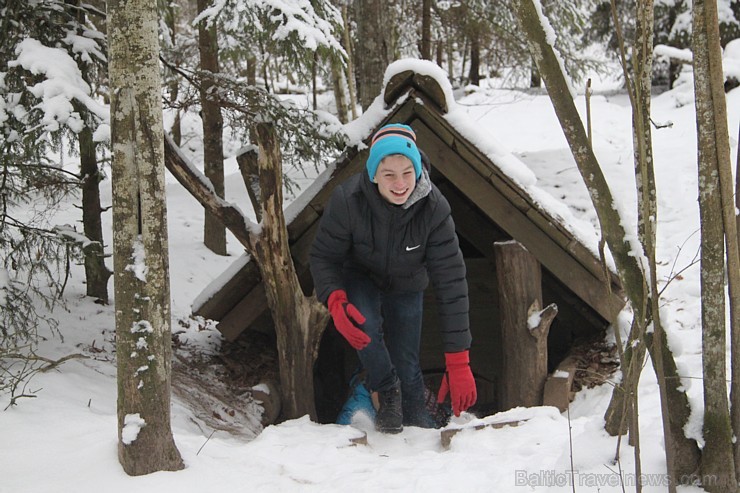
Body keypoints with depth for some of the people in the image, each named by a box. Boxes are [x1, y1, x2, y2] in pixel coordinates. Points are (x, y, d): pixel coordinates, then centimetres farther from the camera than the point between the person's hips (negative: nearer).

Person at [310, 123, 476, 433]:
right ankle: (387, 393, -4)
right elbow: (323, 256, -19)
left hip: (407, 286, 2)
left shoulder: (434, 208, -33)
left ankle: (420, 426, 34)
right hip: (360, 278, -1)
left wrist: (458, 362, -32)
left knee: (407, 365, 2)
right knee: (363, 324, -32)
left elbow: (451, 283, -30)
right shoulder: (347, 200, -35)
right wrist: (335, 300, -41)